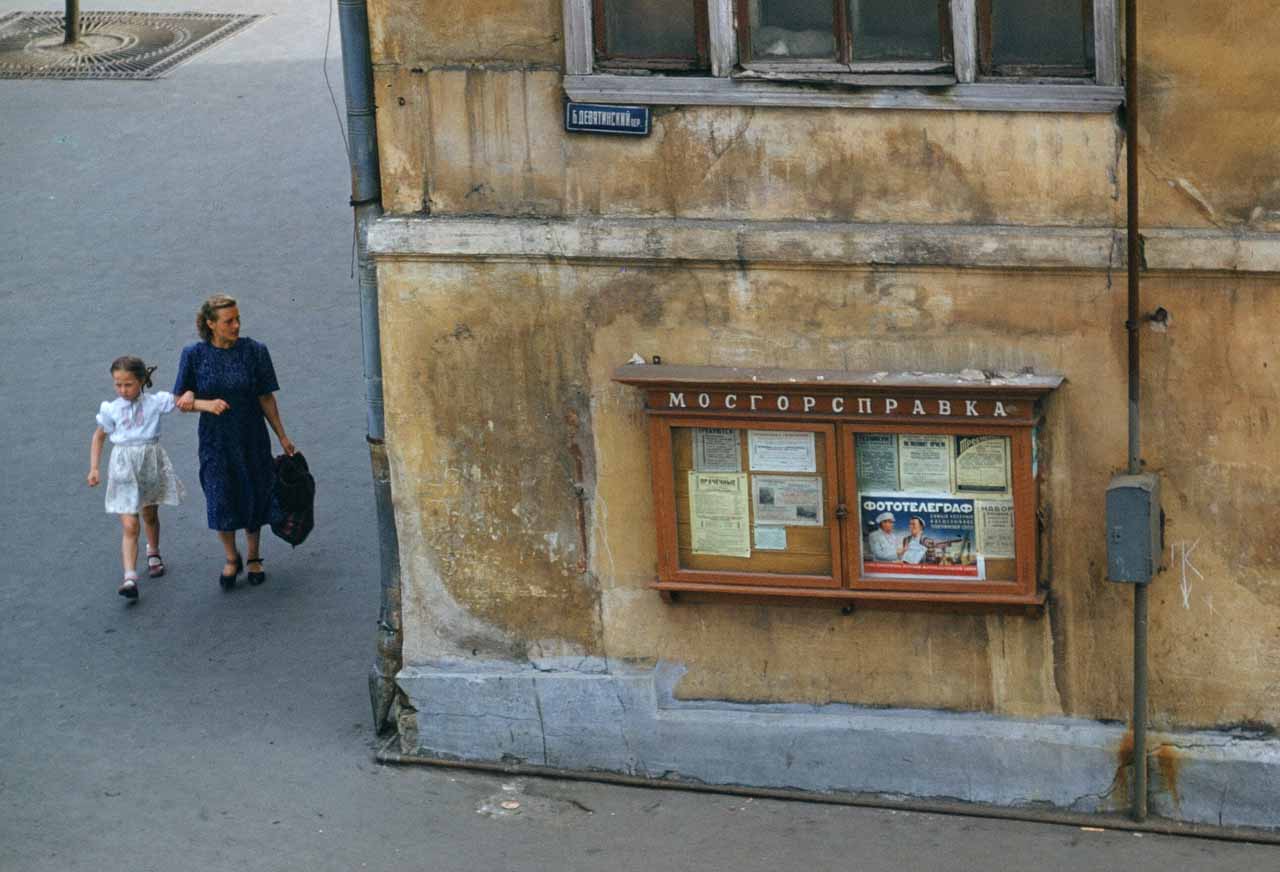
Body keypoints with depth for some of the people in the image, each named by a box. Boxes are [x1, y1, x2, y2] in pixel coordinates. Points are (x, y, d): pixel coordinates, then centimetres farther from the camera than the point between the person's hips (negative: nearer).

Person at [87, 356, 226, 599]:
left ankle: (153, 553, 50)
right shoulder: (111, 409, -6)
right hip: (124, 468, -1)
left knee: (150, 516, 22)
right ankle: (130, 577, -16)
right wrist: (94, 468, 2)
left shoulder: (155, 402, -10)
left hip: (151, 464, 1)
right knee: (129, 526, -9)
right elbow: (99, 436, 7)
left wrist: (208, 405, -37)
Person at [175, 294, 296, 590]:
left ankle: (253, 558, 32)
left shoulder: (254, 352, -9)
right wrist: (188, 397, -24)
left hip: (251, 439, 0)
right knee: (220, 501, 2)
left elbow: (266, 399, -1)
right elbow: (182, 401, 0)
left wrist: (282, 437, 2)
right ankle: (231, 559, 26)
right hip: (215, 441, 0)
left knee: (254, 497, 11)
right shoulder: (195, 355, -8)